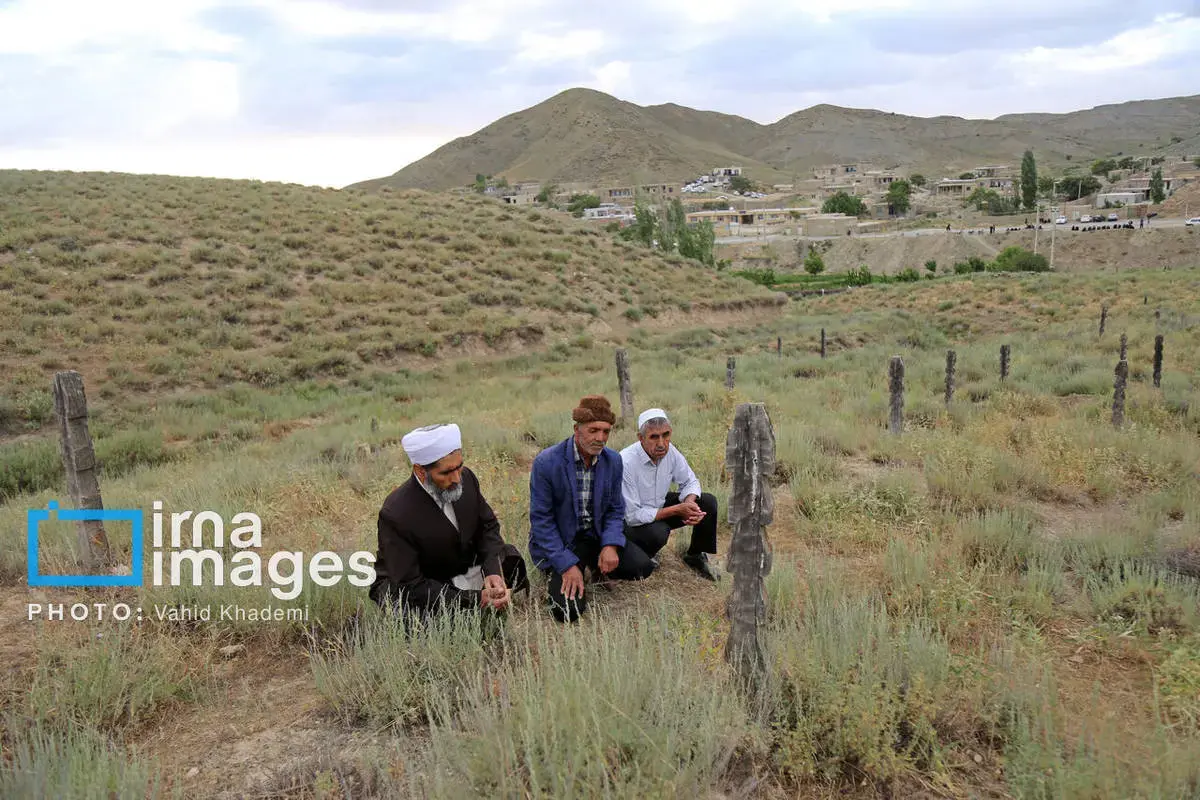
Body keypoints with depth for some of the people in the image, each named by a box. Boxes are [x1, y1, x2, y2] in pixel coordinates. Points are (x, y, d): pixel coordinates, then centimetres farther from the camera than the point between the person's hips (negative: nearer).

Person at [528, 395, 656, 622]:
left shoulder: (613, 461, -2)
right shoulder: (546, 462, -19)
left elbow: (616, 509, 5)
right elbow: (541, 519, -15)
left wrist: (610, 545, -15)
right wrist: (567, 565, -21)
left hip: (597, 534, 5)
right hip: (559, 541, -4)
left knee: (642, 567, -15)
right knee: (570, 610, -21)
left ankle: (598, 569, 16)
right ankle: (556, 579, 14)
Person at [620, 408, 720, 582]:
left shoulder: (669, 451, -12)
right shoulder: (626, 463, -32)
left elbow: (690, 481, 4)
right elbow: (633, 516, -29)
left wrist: (689, 503, -20)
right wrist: (677, 510, -27)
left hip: (659, 505, 7)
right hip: (629, 521, -6)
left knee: (708, 502, -6)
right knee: (657, 532, -37)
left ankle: (695, 556, 14)